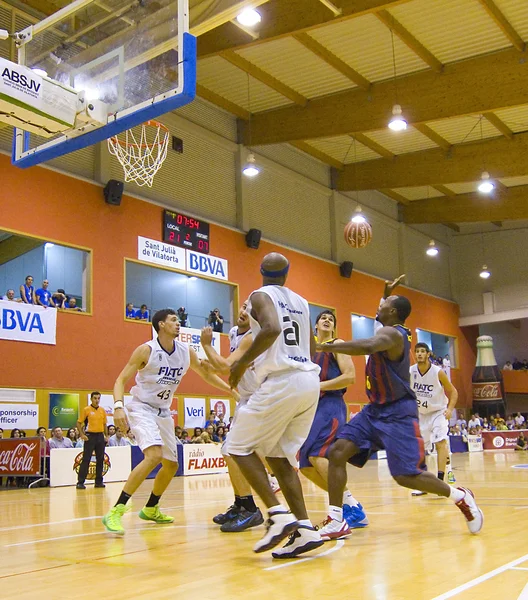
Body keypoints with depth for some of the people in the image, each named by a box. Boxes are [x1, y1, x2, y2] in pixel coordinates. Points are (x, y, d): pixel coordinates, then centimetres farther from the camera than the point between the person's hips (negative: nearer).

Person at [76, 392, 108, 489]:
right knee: (86, 460, -6)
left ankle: (99, 481, 15)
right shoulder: (86, 409, -2)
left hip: (100, 436, 5)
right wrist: (82, 435, -12)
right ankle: (80, 482, -3)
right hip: (90, 436, -5)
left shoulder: (102, 410, 10)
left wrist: (106, 436, 9)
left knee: (100, 460, 7)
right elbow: (79, 423, -2)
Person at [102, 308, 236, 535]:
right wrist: (118, 406, -33)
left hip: (163, 412, 7)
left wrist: (231, 390, 7)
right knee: (154, 455, -28)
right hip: (141, 408, -7)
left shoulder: (186, 352, -1)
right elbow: (121, 380, -16)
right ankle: (115, 512, -25)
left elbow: (206, 374, 14)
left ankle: (150, 509, 35)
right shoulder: (146, 350, -17)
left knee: (171, 464, 13)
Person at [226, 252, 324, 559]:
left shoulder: (260, 296, -2)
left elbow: (272, 329, -23)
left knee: (239, 447, 3)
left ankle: (279, 515, -9)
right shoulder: (301, 302, 19)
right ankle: (305, 529, 5)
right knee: (279, 456, 14)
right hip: (310, 380, 7)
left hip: (281, 381, -7)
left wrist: (243, 362, -11)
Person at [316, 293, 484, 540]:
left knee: (406, 476, -11)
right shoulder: (396, 332, 11)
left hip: (398, 413, -9)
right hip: (376, 409, 9)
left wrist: (330, 346, -36)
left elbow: (369, 346, -41)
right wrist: (390, 293, 33)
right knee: (337, 452, -6)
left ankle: (460, 497, 14)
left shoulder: (391, 333, -18)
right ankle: (336, 521, -4)